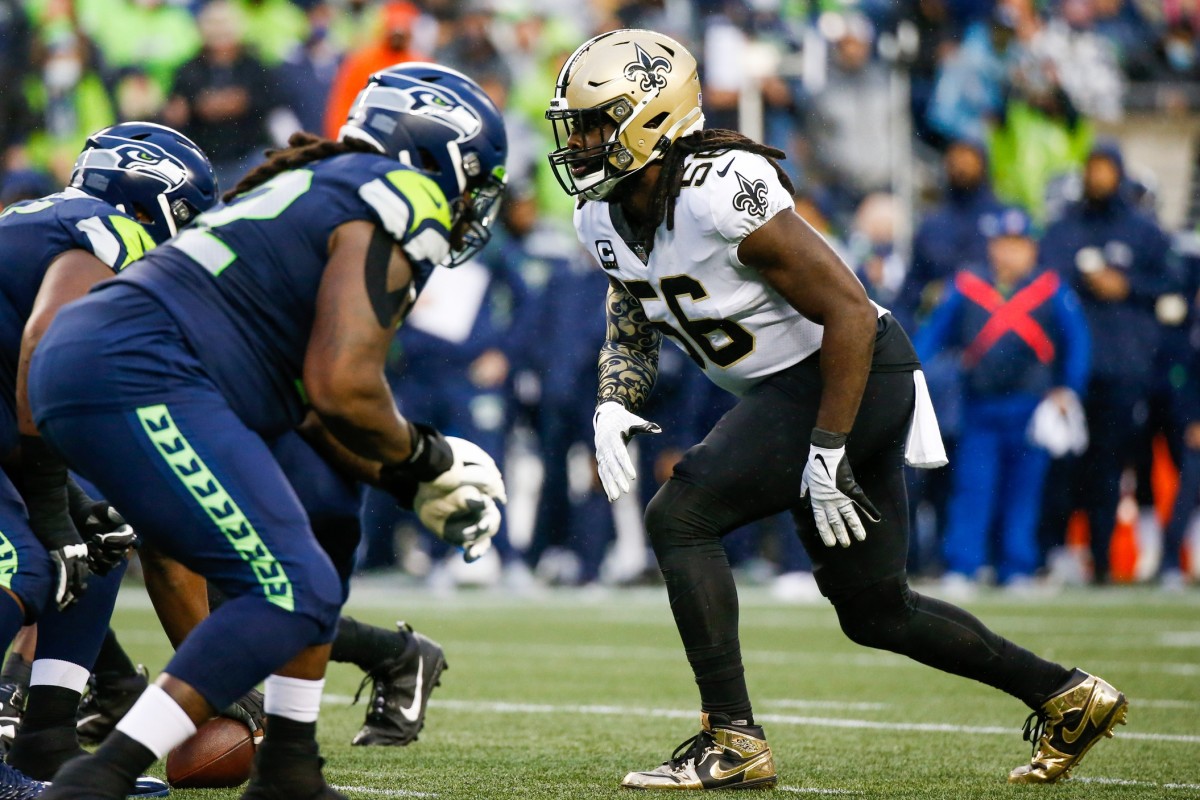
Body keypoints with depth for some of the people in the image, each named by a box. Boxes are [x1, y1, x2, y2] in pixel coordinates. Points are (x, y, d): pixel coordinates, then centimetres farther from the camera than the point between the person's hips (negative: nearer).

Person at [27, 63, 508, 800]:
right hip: (136, 379, -11)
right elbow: (343, 387, -12)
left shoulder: (330, 192, 27)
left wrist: (412, 484, 23)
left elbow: (311, 403, 27)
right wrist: (425, 460, 5)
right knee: (292, 593, -13)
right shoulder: (402, 202, -3)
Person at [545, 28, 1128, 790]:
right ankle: (1067, 696, 28)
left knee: (681, 518, -19)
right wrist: (612, 407, -8)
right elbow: (631, 333, 15)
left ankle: (733, 742, -14)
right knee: (875, 611, 15)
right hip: (789, 389, 9)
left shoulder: (724, 192, -26)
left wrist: (826, 453, -24)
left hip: (854, 377, -9)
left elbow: (849, 312, -25)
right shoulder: (606, 219, 0)